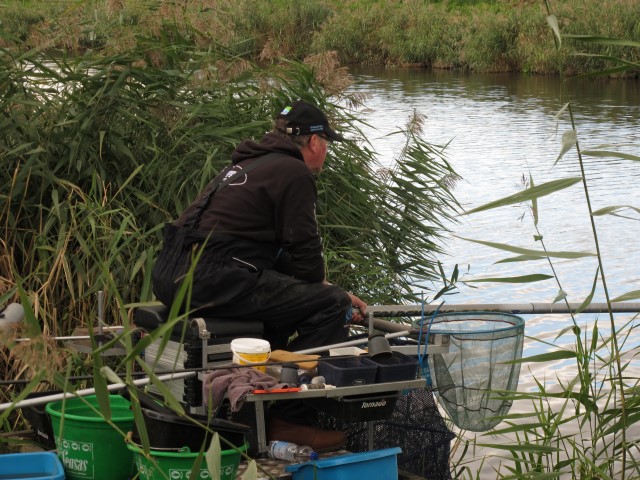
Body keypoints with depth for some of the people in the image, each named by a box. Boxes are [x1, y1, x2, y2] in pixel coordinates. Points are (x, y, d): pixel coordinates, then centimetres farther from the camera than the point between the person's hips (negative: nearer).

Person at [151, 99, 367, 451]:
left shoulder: (247, 165, 28)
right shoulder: (294, 173, -2)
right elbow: (304, 252, -4)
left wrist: (325, 289, 27)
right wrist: (336, 296, 14)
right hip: (214, 279, -10)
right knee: (330, 305, -10)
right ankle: (288, 418, -11)